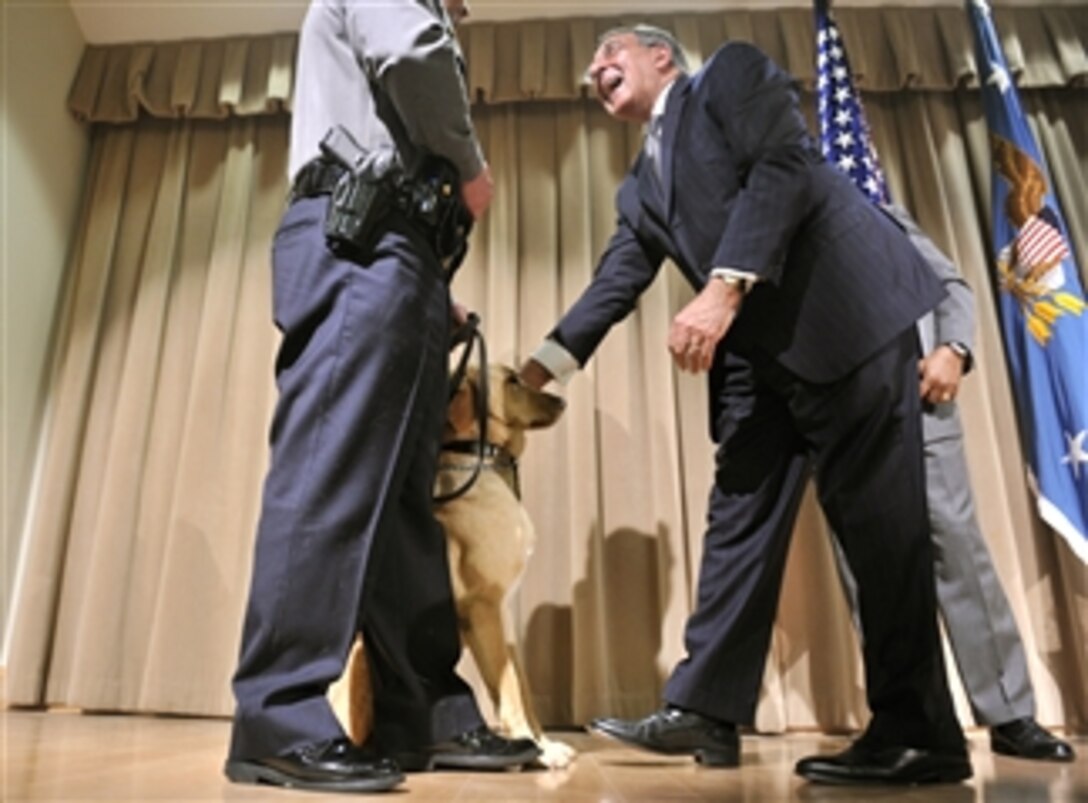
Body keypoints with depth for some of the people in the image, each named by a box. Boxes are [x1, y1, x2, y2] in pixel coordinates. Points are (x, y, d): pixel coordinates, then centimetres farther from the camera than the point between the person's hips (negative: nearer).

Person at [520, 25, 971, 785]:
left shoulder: (733, 71, 6)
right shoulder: (642, 187, 24)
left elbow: (783, 168, -10)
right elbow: (613, 285, 18)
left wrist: (723, 288, -21)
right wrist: (537, 368, 11)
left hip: (845, 311, -7)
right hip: (754, 349, 7)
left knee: (879, 522, -7)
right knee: (740, 518, 2)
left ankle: (920, 735, 2)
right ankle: (707, 708, 7)